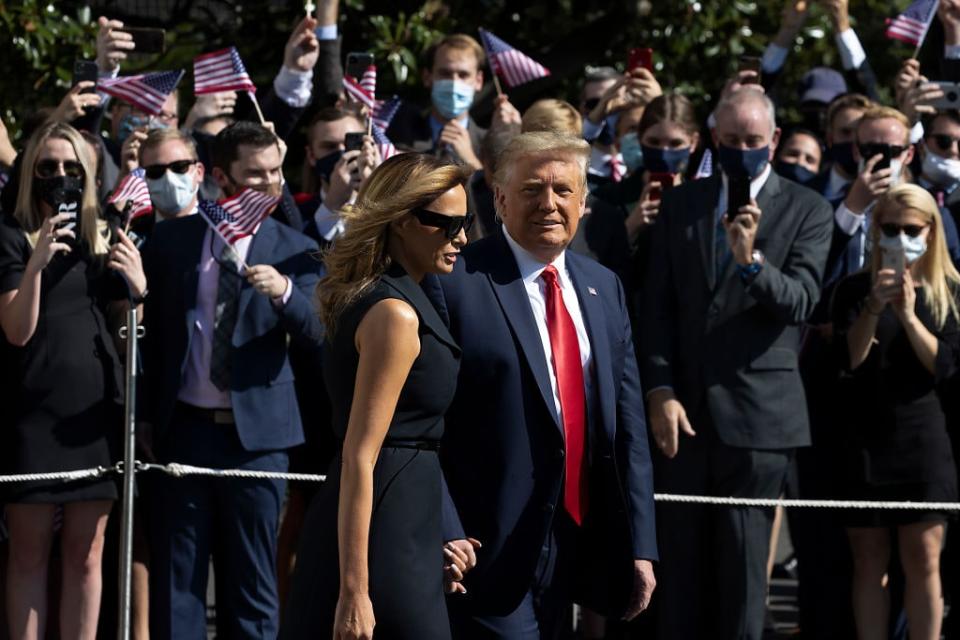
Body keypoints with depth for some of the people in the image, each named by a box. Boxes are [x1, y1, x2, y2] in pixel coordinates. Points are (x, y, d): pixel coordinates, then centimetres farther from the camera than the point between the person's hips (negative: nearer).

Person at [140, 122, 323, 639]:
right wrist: (146, 414, 7)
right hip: (183, 427, 1)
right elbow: (152, 330, 10)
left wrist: (285, 291, -28)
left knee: (251, 578, 5)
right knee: (176, 578, 3)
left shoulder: (294, 251, 3)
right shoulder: (171, 240, 5)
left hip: (255, 432, -1)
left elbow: (315, 333, -9)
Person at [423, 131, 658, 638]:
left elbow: (627, 422, 13)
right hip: (489, 552, -6)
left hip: (577, 548, 6)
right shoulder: (454, 283, -7)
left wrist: (640, 545, 9)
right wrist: (446, 535, -17)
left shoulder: (603, 288, 13)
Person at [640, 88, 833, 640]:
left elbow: (800, 303, -8)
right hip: (684, 407, 3)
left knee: (744, 566, -1)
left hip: (756, 409, -3)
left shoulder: (807, 210, 2)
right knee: (681, 562, 7)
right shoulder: (681, 204, 11)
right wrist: (661, 391, -4)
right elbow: (658, 305, 6)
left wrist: (752, 260, -25)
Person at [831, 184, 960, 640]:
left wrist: (908, 314, -17)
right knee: (869, 559, 3)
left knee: (923, 558, -2)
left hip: (923, 436, 0)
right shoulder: (854, 290, 3)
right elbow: (851, 359, -8)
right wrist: (874, 306, -21)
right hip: (865, 435, 0)